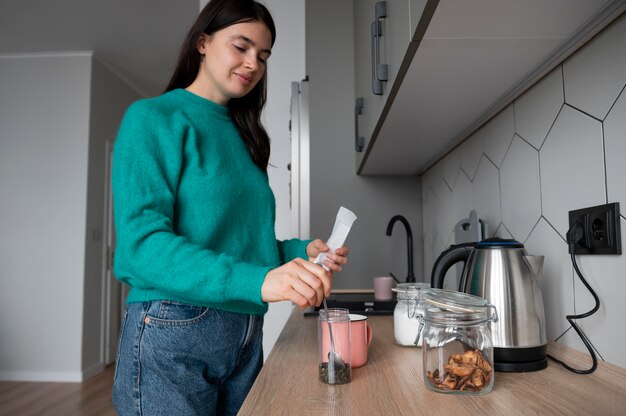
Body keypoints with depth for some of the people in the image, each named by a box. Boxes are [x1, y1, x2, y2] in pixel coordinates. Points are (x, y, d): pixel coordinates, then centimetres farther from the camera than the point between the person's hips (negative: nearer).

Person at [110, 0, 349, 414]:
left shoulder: (242, 135, 13)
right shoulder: (153, 117, -6)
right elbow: (141, 241, -19)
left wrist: (299, 250, -3)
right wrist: (256, 280, -30)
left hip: (246, 336, 7)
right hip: (172, 333, -6)